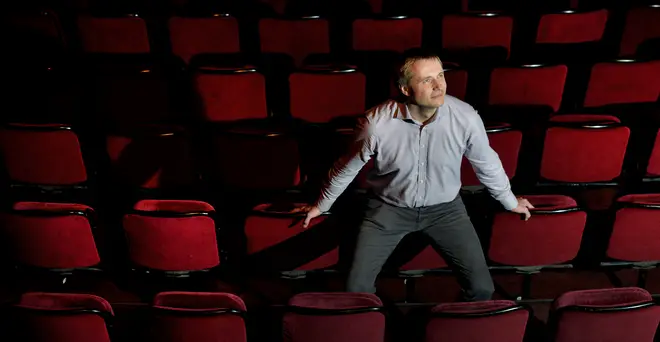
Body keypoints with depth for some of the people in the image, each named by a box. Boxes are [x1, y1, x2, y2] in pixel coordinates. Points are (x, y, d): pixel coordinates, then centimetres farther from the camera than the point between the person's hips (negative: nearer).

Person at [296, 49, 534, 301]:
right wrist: (322, 204, 8)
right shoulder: (377, 122, -25)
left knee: (482, 288, -3)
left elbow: (486, 163, 1)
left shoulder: (465, 117, -20)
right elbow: (348, 166, -6)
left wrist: (509, 201, 16)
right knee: (356, 289, -7)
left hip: (445, 208, 2)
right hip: (389, 207, -1)